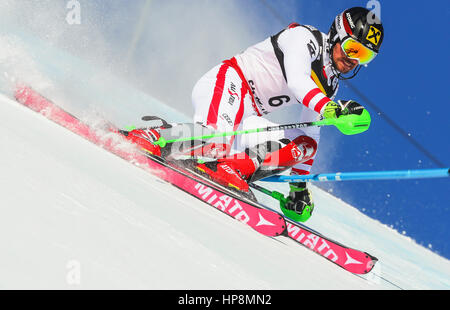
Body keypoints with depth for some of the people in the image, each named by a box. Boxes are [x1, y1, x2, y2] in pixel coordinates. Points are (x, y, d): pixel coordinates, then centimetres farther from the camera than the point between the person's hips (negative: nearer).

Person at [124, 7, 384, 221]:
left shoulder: (330, 86, 16)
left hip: (246, 118, 8)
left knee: (304, 145, -9)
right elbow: (297, 82, -25)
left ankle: (242, 169, -24)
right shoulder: (305, 37, -7)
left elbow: (310, 135, 21)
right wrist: (334, 109, -40)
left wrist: (299, 186, 17)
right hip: (222, 85, -8)